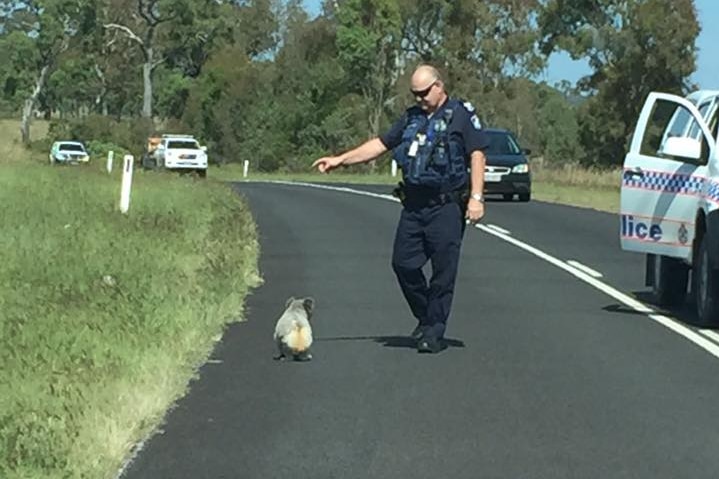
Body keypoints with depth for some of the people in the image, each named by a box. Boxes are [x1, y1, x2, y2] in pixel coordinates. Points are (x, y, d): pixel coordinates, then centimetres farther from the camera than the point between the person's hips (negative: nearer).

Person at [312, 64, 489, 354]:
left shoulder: (461, 115, -3)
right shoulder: (412, 117, 15)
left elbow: (477, 155, -8)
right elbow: (380, 144, 20)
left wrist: (476, 197, -17)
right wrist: (339, 160, 17)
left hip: (446, 207, -6)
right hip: (413, 205, 6)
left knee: (443, 270, -3)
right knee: (403, 263, 4)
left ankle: (434, 332, 4)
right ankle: (426, 319, 22)